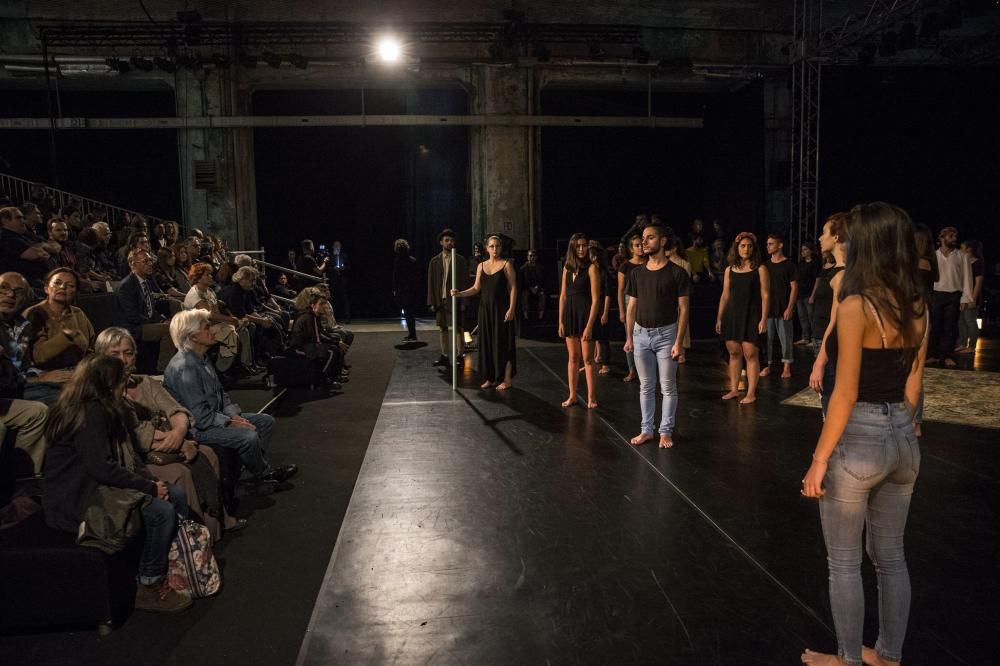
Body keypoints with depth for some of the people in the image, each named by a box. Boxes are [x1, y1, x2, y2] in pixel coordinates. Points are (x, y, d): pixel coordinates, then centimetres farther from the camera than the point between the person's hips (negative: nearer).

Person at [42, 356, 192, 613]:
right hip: (77, 502, -10)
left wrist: (151, 481, -7)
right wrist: (150, 487, -19)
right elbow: (102, 469, -27)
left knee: (177, 496, 2)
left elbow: (128, 454, 10)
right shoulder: (90, 413, -20)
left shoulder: (105, 409, 11)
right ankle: (149, 587, -7)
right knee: (162, 511, -22)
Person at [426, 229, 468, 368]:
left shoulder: (460, 260, 1)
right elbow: (431, 283, 8)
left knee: (458, 328, -2)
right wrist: (432, 302, 2)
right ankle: (444, 356, 16)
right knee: (442, 328, 9)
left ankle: (459, 356, 4)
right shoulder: (435, 261, 9)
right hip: (440, 300, 3)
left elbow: (465, 281, -2)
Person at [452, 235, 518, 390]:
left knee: (503, 342, -1)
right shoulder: (481, 266, 10)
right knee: (487, 342, 6)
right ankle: (491, 378, 16)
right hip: (485, 308, 4)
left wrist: (511, 309, -15)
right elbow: (476, 288, 8)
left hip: (501, 309, -4)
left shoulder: (506, 265, -2)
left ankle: (506, 379, 7)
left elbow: (513, 288, -6)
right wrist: (459, 293, -7)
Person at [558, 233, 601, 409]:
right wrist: (561, 321, 6)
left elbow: (595, 299, -12)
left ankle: (591, 398, 7)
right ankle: (572, 396, 19)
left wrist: (589, 326, -16)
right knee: (573, 358, 11)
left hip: (586, 314, -5)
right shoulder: (567, 267, 7)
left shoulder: (591, 268, -9)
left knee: (587, 359, -1)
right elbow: (563, 296, 10)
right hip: (570, 315, 5)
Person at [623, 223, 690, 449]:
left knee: (668, 387, 5)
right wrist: (629, 337, 5)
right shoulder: (637, 272, 4)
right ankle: (646, 430, 22)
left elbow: (683, 309, -8)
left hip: (666, 334, -3)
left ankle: (666, 432, 16)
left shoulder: (677, 272, -7)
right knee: (645, 386, 11)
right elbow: (631, 307, 9)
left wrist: (679, 341, -12)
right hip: (641, 334, 4)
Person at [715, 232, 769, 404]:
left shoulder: (759, 269, -1)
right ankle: (734, 389, 19)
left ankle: (751, 393, 1)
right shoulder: (730, 270, 9)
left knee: (750, 354, -6)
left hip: (751, 317, -4)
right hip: (732, 316, 4)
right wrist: (719, 318, 12)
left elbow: (765, 295, -5)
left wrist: (764, 319, -12)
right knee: (734, 353, 8)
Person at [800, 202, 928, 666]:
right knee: (890, 558, 20)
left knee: (844, 563, 10)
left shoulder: (856, 305, -18)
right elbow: (912, 387, 11)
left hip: (858, 442, -7)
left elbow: (845, 394, -18)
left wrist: (819, 459, -12)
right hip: (903, 440, 7)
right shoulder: (917, 306, 4)